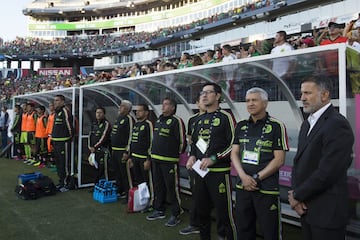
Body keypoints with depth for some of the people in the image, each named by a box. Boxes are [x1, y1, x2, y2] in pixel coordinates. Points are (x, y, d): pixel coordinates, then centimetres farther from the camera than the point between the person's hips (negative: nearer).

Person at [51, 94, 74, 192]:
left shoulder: (65, 111, -15)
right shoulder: (57, 112, 16)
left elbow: (69, 125, -18)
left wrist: (70, 136, -9)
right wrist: (53, 138, 21)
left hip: (63, 142, -10)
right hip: (56, 142, 11)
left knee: (64, 164, -4)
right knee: (58, 162, 17)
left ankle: (66, 184, 5)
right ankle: (61, 182, 29)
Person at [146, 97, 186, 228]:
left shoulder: (176, 121, -11)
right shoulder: (158, 120, 15)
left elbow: (182, 141, -11)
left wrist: (176, 153, -1)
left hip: (169, 161, -8)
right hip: (155, 159, 9)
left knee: (172, 187, -2)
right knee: (158, 186, 18)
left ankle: (175, 214, 11)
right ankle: (159, 210, 32)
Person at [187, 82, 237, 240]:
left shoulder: (225, 117, -7)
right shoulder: (199, 119, 14)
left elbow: (234, 145, -12)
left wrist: (213, 159, -18)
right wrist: (192, 156, 4)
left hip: (219, 172, -7)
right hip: (199, 171, 7)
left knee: (224, 212, -2)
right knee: (201, 209, 17)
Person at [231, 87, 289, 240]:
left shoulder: (276, 126, -6)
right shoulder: (241, 126, 8)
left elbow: (279, 160, -9)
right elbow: (234, 154, 6)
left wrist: (256, 178, -13)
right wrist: (244, 176, -10)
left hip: (267, 188, -4)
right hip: (243, 187, 5)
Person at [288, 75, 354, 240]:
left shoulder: (337, 124, -17)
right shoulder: (307, 123, 12)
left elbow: (327, 172, -22)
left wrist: (298, 196, -11)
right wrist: (295, 193, -3)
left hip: (327, 212, -7)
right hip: (306, 208, 8)